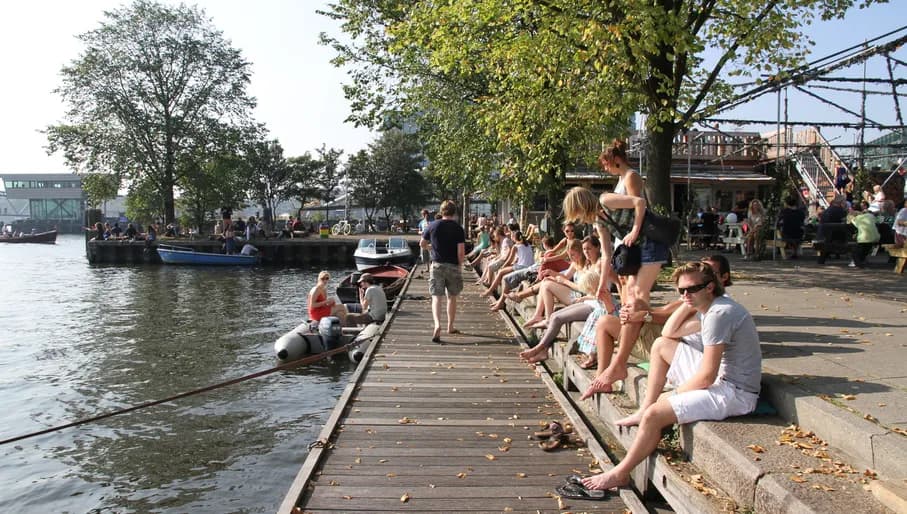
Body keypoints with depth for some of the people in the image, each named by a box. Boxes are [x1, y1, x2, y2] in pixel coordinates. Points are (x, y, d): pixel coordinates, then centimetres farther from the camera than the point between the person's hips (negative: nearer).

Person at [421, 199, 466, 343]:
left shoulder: (433, 225, -1)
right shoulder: (458, 229, -6)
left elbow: (422, 244, 11)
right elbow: (461, 252, -11)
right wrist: (460, 265, 5)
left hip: (437, 265, 0)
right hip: (453, 266, 0)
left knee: (436, 297, -1)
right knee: (452, 297, 15)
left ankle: (437, 325, -23)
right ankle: (450, 327, 25)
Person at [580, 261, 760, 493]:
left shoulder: (719, 314, -23)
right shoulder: (707, 306, 7)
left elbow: (706, 377, -24)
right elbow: (669, 333, 15)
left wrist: (676, 394, -8)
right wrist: (688, 305, 2)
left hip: (734, 393, -10)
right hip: (719, 376, 10)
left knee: (654, 415, -22)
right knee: (661, 345, 13)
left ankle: (620, 474, -4)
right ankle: (643, 410, 14)